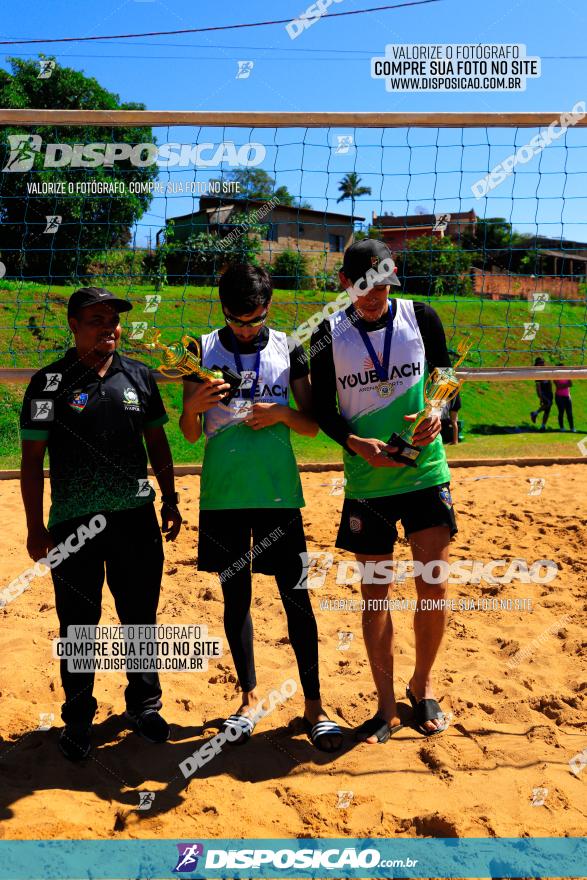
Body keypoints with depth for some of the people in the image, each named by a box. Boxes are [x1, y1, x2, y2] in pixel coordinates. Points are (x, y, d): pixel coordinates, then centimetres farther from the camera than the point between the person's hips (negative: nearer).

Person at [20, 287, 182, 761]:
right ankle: (78, 717, 25)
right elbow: (32, 459, -3)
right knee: (78, 623, 7)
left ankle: (144, 704, 31)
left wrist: (170, 499, 10)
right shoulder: (50, 382, -3)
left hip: (136, 516, 3)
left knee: (141, 615, 13)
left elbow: (157, 442, 14)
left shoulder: (139, 376, 7)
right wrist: (35, 527, -6)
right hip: (74, 522, -3)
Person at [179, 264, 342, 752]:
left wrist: (281, 413, -13)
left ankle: (313, 705, 12)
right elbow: (190, 434, 4)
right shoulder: (204, 350, 4)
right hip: (223, 494, 1)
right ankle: (250, 697, 25)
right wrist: (194, 407, -17)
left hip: (278, 493, 0)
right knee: (236, 596, 9)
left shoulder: (288, 350, 5)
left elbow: (312, 424, 7)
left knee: (296, 596, 0)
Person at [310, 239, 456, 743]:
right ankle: (387, 708, 20)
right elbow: (323, 410, 3)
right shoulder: (329, 334, 1)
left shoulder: (421, 317, 2)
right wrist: (356, 443, -15)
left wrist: (437, 414, -12)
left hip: (426, 474, 0)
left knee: (434, 587, 1)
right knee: (375, 594, 6)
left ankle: (422, 686, 26)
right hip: (366, 483, 0)